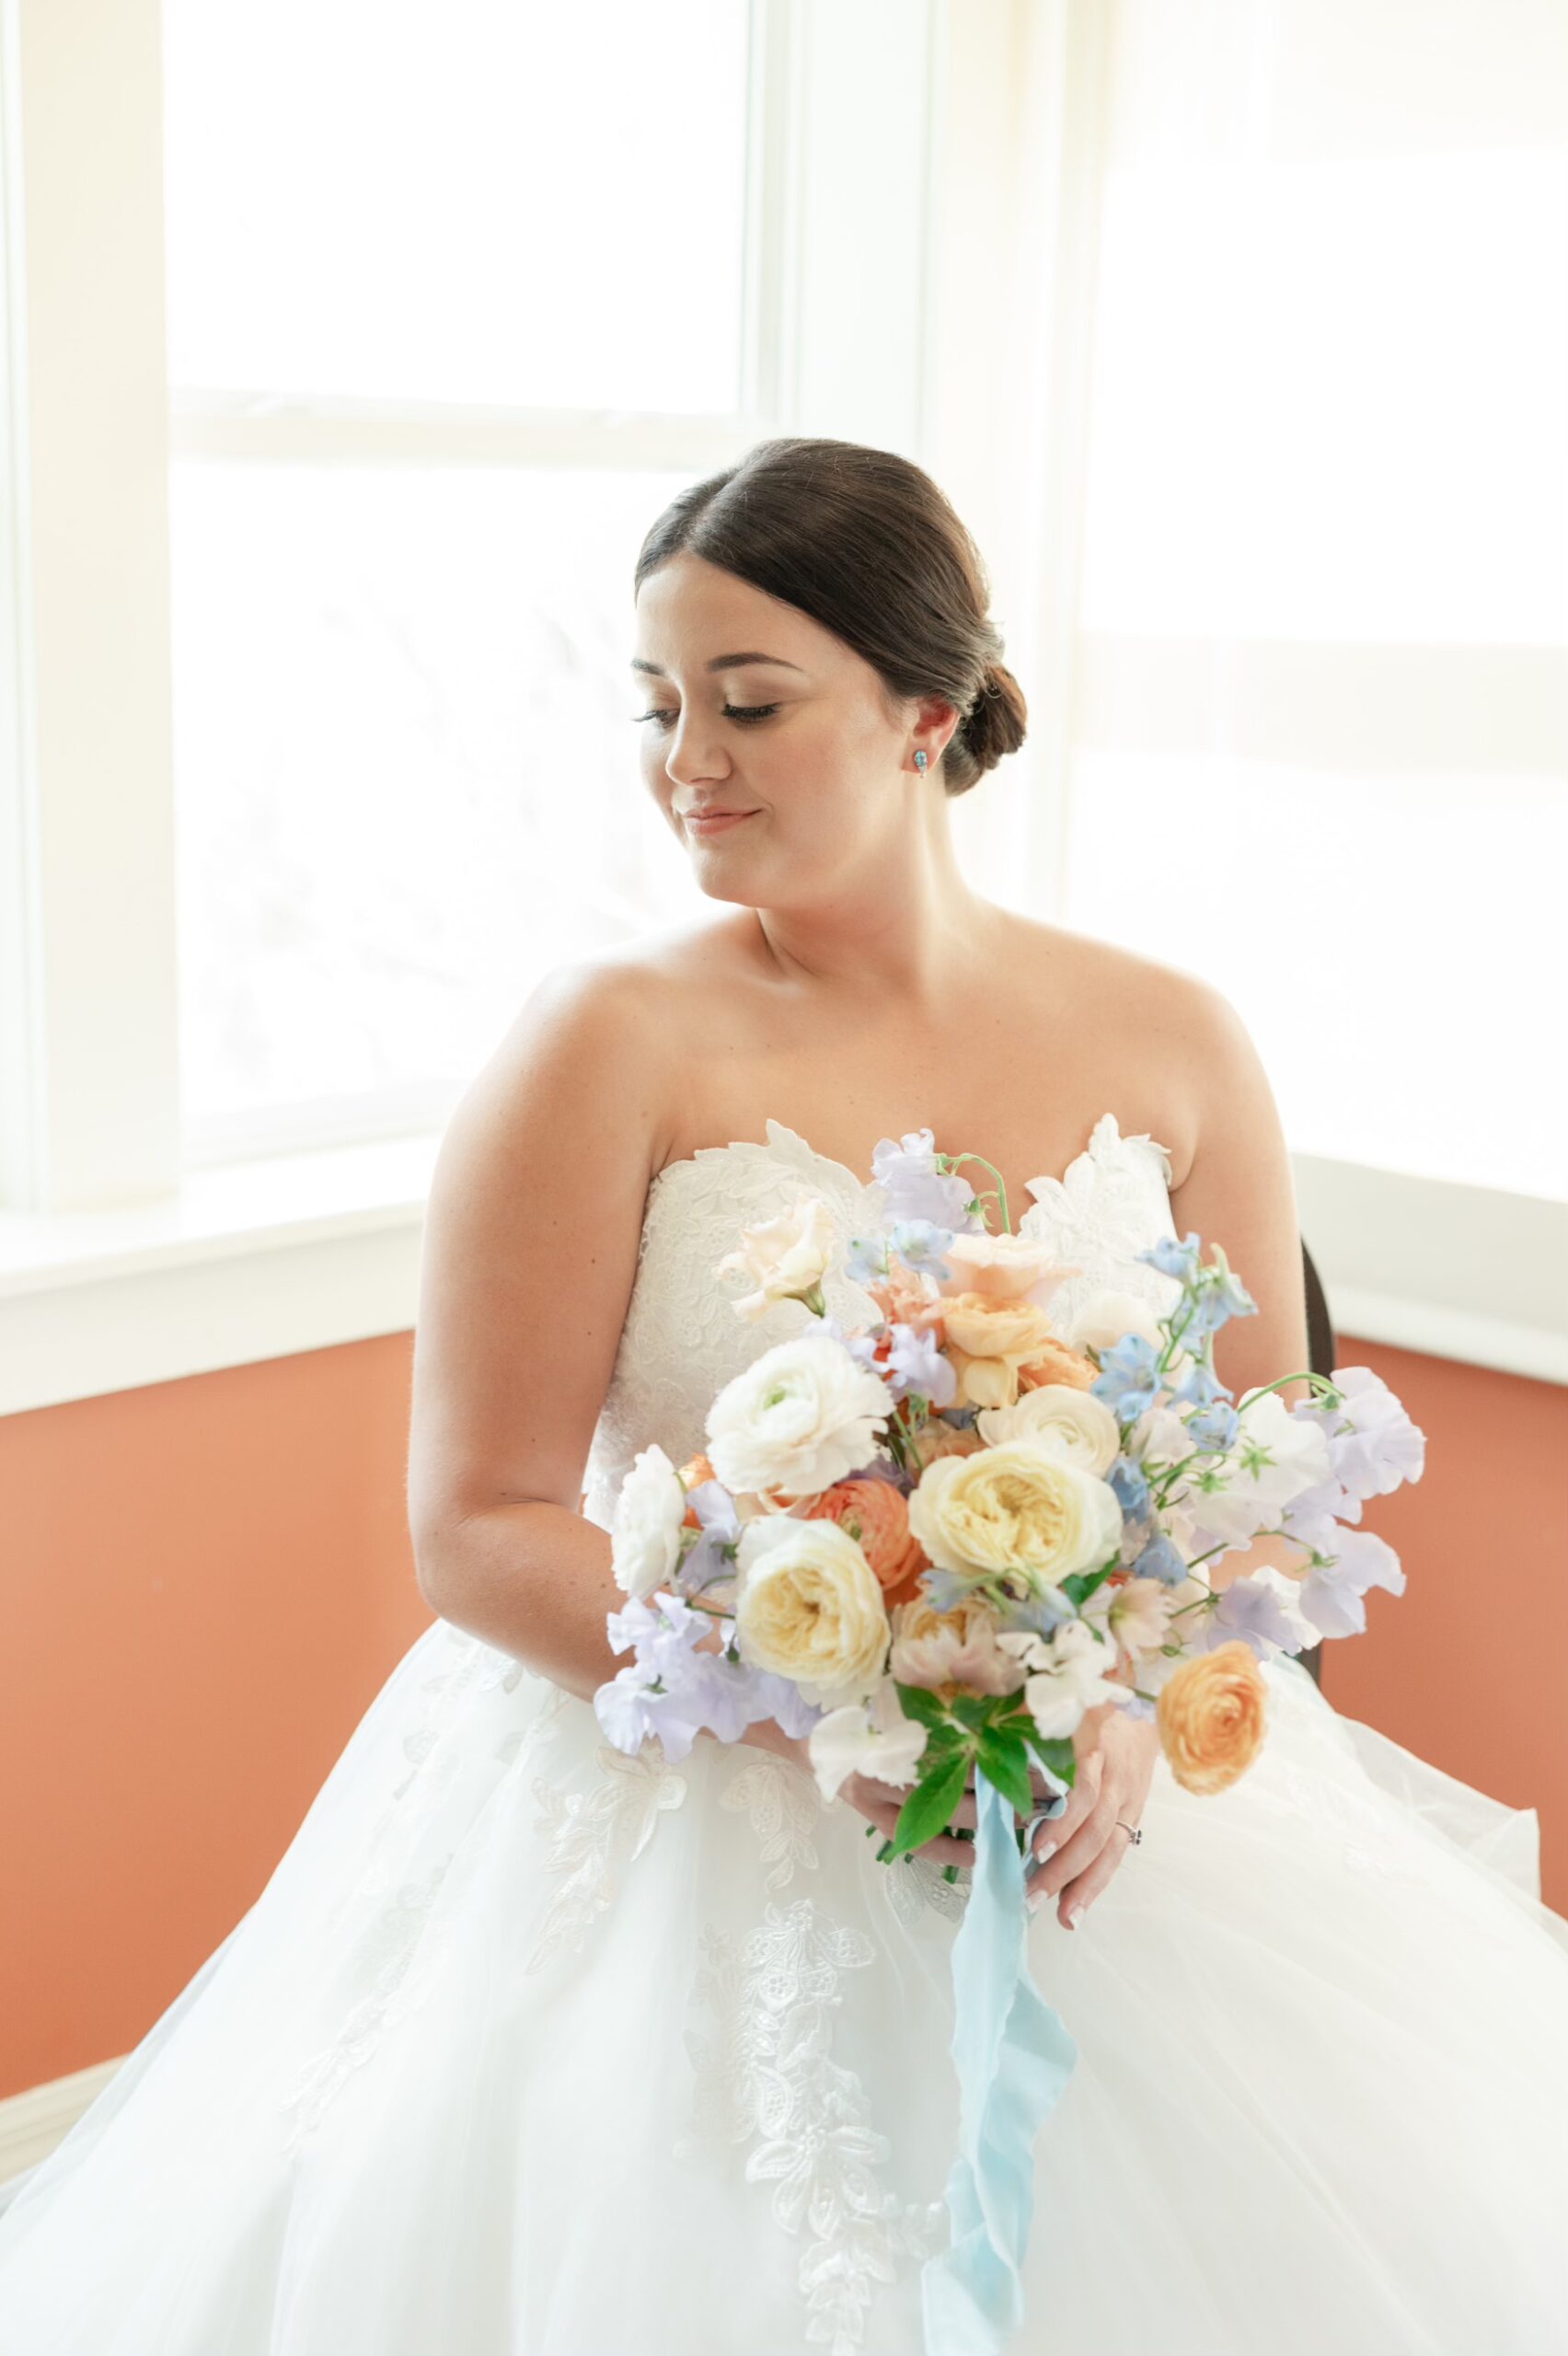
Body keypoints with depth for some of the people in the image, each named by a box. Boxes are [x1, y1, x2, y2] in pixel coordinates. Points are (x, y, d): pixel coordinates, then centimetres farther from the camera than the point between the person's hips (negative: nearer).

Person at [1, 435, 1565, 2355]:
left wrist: (1129, 1696, -12)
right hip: (682, 1819, -3)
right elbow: (478, 1532, -10)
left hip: (1112, 1814, 3)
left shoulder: (1168, 1042, 2)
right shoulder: (614, 1046, -8)